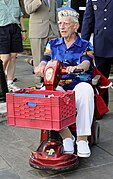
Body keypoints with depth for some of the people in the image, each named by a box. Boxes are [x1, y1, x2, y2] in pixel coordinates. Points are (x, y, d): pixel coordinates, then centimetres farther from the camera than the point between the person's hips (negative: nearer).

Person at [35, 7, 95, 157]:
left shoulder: (85, 46, 10)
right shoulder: (53, 44, 19)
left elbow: (86, 63, -11)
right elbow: (45, 61, 5)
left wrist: (77, 67, -37)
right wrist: (41, 67, -23)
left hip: (78, 85, -2)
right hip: (57, 86, 2)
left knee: (86, 89, -38)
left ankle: (82, 138, -31)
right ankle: (66, 136, -26)